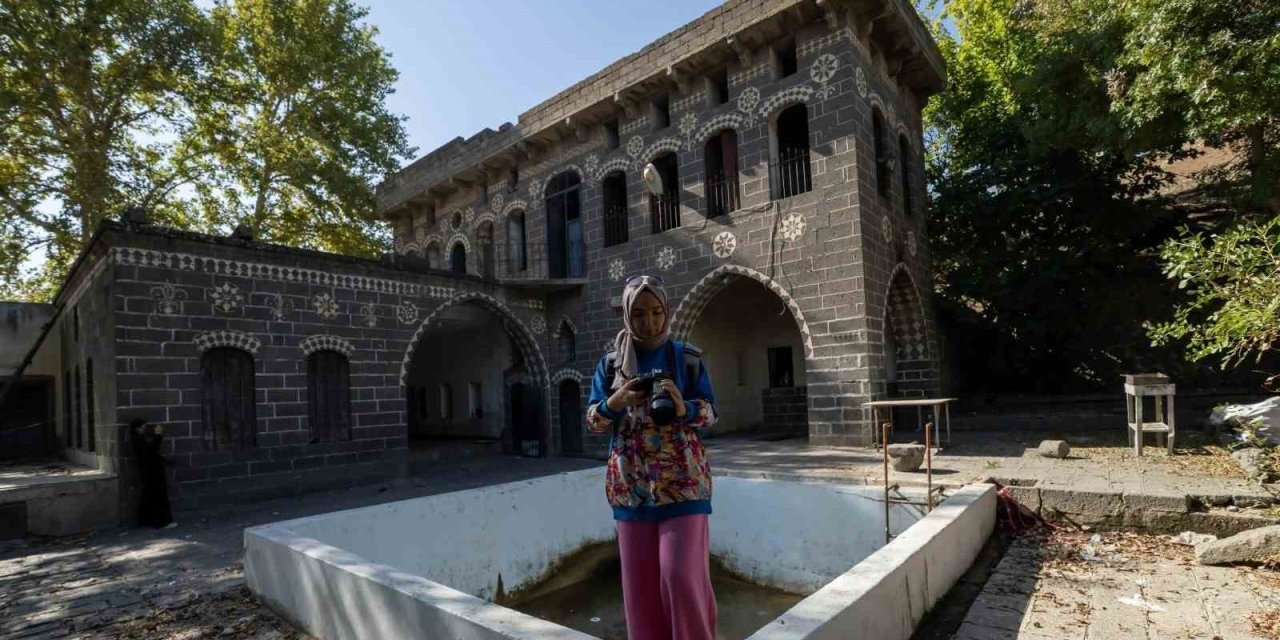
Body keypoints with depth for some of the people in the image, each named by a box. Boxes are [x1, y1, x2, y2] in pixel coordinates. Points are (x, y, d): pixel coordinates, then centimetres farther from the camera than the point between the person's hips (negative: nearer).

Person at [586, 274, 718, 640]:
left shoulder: (687, 358, 1)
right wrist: (615, 402, -18)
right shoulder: (610, 362, 5)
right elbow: (592, 420, 3)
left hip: (683, 480, -2)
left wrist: (684, 408, -20)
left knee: (682, 574, -5)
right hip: (631, 484, 2)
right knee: (640, 580, 7)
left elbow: (711, 412, 2)